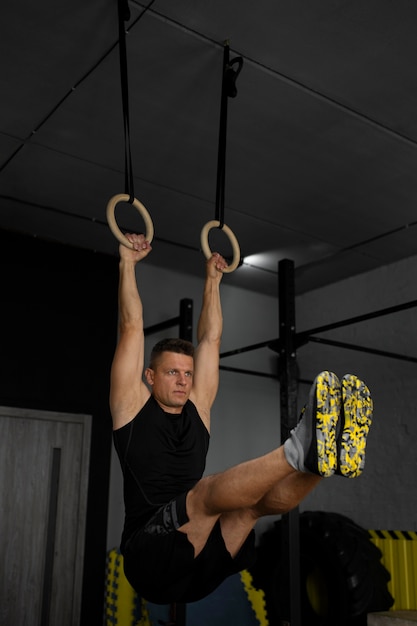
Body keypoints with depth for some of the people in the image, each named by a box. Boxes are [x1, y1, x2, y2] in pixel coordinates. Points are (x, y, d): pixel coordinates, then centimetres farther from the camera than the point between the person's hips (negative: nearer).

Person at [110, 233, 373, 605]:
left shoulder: (198, 407, 17)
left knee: (257, 497, -22)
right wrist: (128, 262, 9)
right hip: (150, 558, -5)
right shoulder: (134, 405, 5)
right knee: (209, 491, -33)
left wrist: (213, 280, 29)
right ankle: (299, 449, -54)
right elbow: (132, 326, 3)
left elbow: (211, 338, 21)